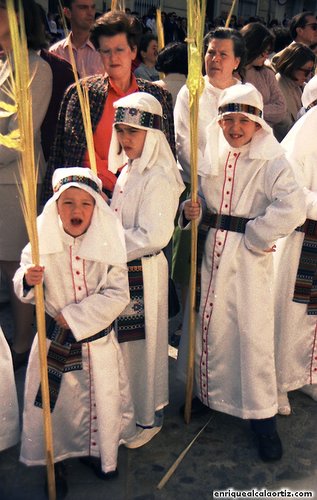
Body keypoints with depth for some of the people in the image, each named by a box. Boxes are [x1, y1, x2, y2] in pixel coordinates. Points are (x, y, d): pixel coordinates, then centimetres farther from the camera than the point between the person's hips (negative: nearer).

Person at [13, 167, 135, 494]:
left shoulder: (107, 244, -10)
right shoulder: (43, 242, -8)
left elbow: (117, 295, -14)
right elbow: (24, 292, -1)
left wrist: (74, 315, -19)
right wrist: (27, 280, -25)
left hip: (97, 338, 0)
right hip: (54, 338, 0)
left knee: (100, 398, 15)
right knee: (54, 401, 10)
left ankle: (96, 453, 42)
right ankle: (54, 460, 35)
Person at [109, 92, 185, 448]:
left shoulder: (158, 178, -18)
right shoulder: (127, 171, 10)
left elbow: (153, 236, -23)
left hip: (144, 271, -8)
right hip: (122, 268, 8)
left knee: (144, 342, 6)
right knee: (124, 340, 18)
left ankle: (149, 418, 26)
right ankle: (129, 408, 38)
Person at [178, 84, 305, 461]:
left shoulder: (270, 161, -10)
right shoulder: (212, 157, 8)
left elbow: (292, 207, -24)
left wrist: (255, 237, -17)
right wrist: (191, 210, -3)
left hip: (248, 259, -5)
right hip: (212, 252, 6)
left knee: (253, 333, 0)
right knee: (207, 324, 15)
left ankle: (263, 418, 17)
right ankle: (208, 392, 38)